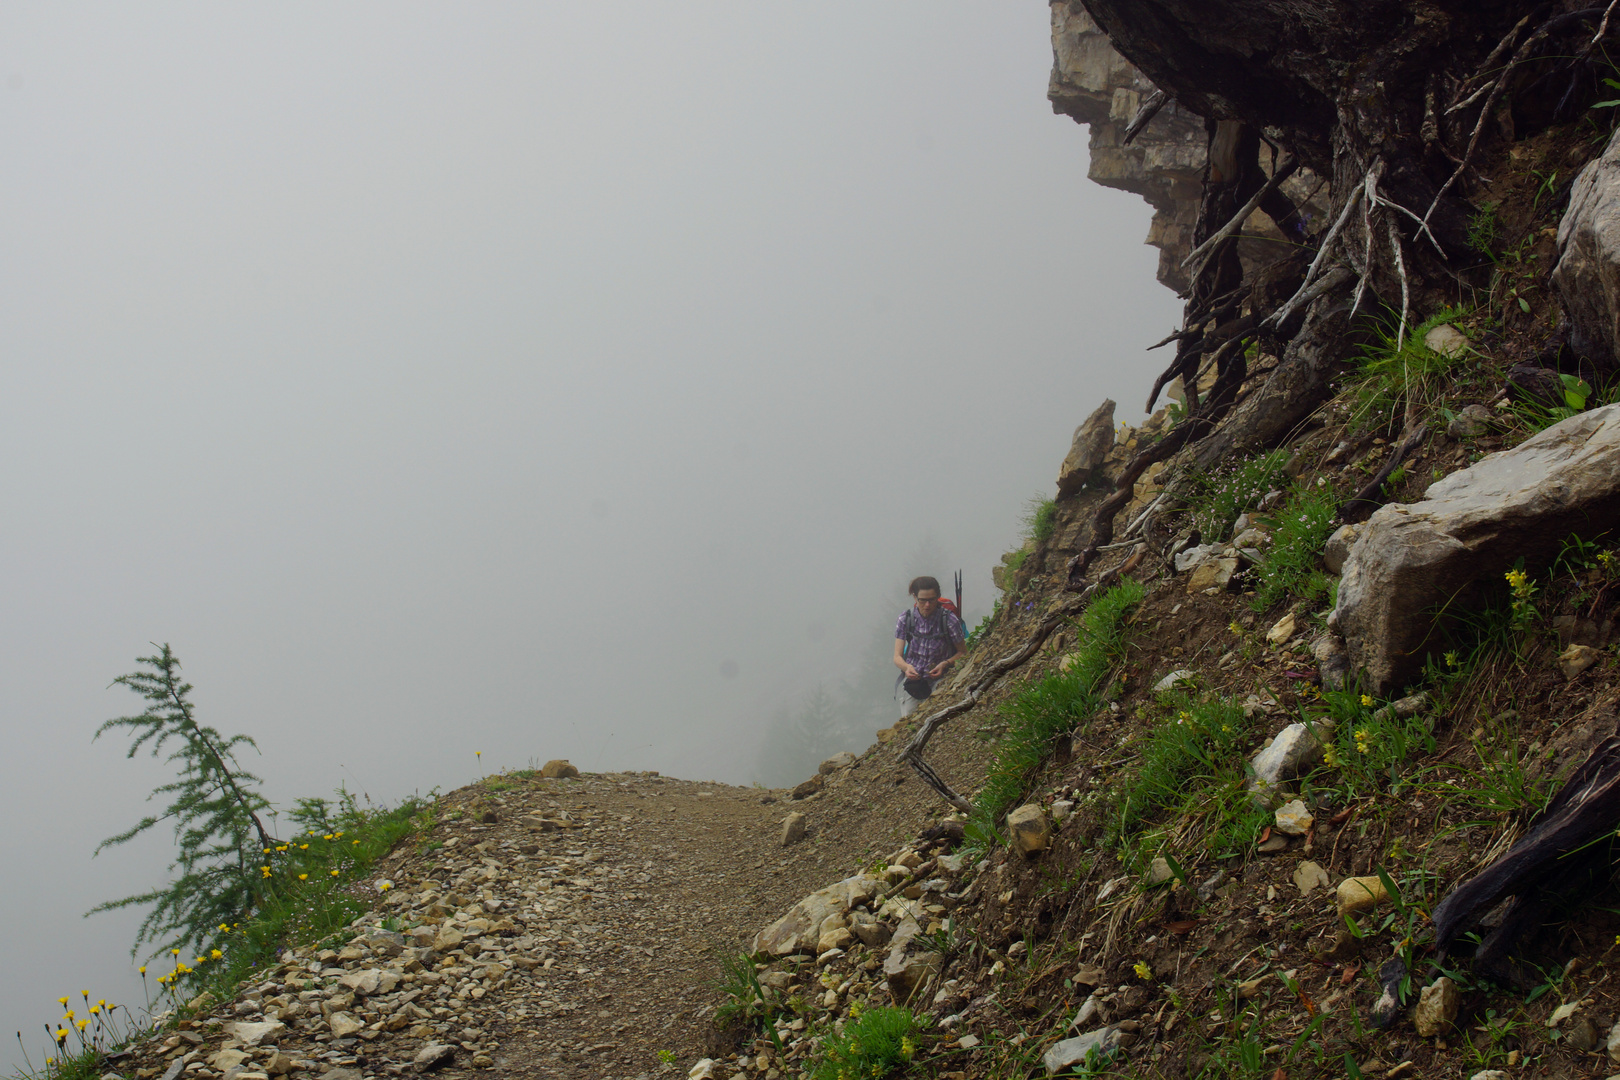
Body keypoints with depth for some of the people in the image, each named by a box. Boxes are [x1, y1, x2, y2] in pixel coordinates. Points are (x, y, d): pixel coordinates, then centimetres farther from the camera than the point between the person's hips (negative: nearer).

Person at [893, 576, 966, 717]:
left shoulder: (949, 620, -10)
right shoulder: (906, 618, -4)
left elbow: (963, 653, 3)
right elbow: (897, 657, -3)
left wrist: (945, 664, -17)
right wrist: (907, 667, -26)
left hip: (939, 678, -2)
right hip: (912, 677, 2)